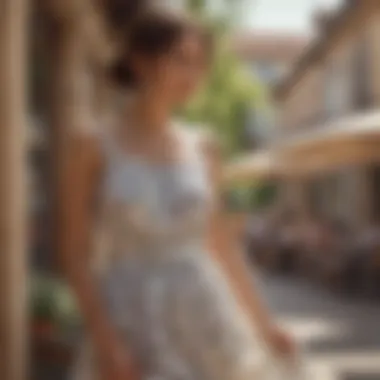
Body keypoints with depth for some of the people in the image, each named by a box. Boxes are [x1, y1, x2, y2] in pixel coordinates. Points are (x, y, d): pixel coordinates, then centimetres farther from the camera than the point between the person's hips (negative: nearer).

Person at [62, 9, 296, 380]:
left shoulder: (202, 149, 7)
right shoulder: (91, 147, -5)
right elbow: (75, 255, -7)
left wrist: (262, 323, 13)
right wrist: (104, 341, -16)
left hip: (204, 323, 4)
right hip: (131, 327, -4)